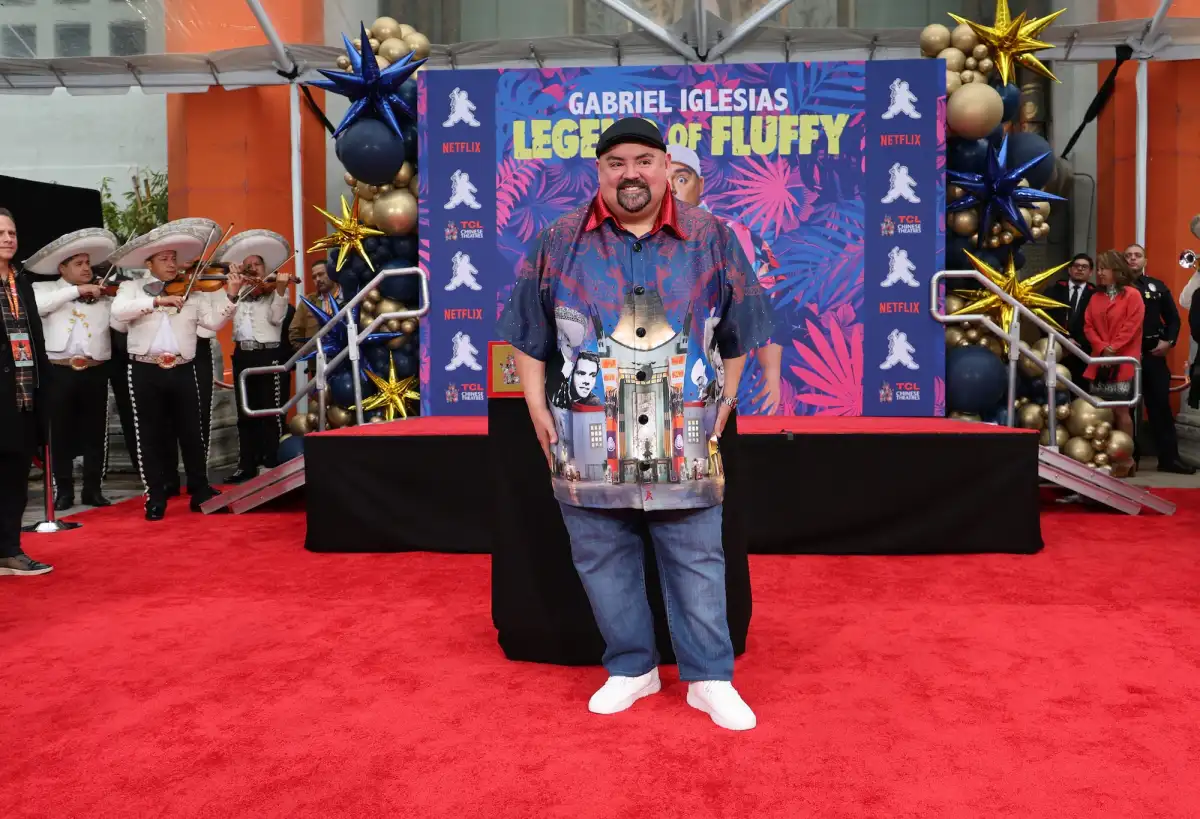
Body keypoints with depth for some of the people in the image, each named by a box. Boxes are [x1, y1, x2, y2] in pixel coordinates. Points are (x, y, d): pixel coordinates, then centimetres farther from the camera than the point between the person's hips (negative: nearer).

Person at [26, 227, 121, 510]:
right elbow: (37, 305, -15)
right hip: (58, 371, -2)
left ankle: (92, 489, 17)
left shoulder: (104, 294, 11)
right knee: (60, 433, 4)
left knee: (95, 433, 7)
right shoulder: (45, 288, 7)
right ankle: (63, 490, 14)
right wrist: (77, 290, -16)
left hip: (95, 372, 2)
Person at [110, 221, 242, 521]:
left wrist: (231, 296, -10)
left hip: (183, 370, 2)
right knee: (151, 435, 4)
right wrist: (157, 300, -23)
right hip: (145, 370, -1)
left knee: (192, 432, 7)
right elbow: (118, 311, -14)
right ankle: (155, 496, 13)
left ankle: (200, 491, 17)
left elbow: (214, 321, 3)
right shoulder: (132, 287, 6)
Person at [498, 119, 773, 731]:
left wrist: (723, 406, 3)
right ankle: (631, 669, 28)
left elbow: (738, 333, 9)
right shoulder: (558, 242, 3)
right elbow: (528, 336, 7)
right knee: (603, 563, 10)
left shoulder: (711, 238, 3)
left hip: (684, 444, -1)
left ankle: (710, 679, 20)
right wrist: (538, 411, 1)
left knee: (697, 563, 6)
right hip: (588, 446, 1)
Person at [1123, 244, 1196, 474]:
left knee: (1160, 404, 1)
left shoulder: (1158, 287, 12)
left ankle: (1169, 457, 4)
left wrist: (1168, 341, -3)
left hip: (1154, 354, 2)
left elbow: (1173, 318, 12)